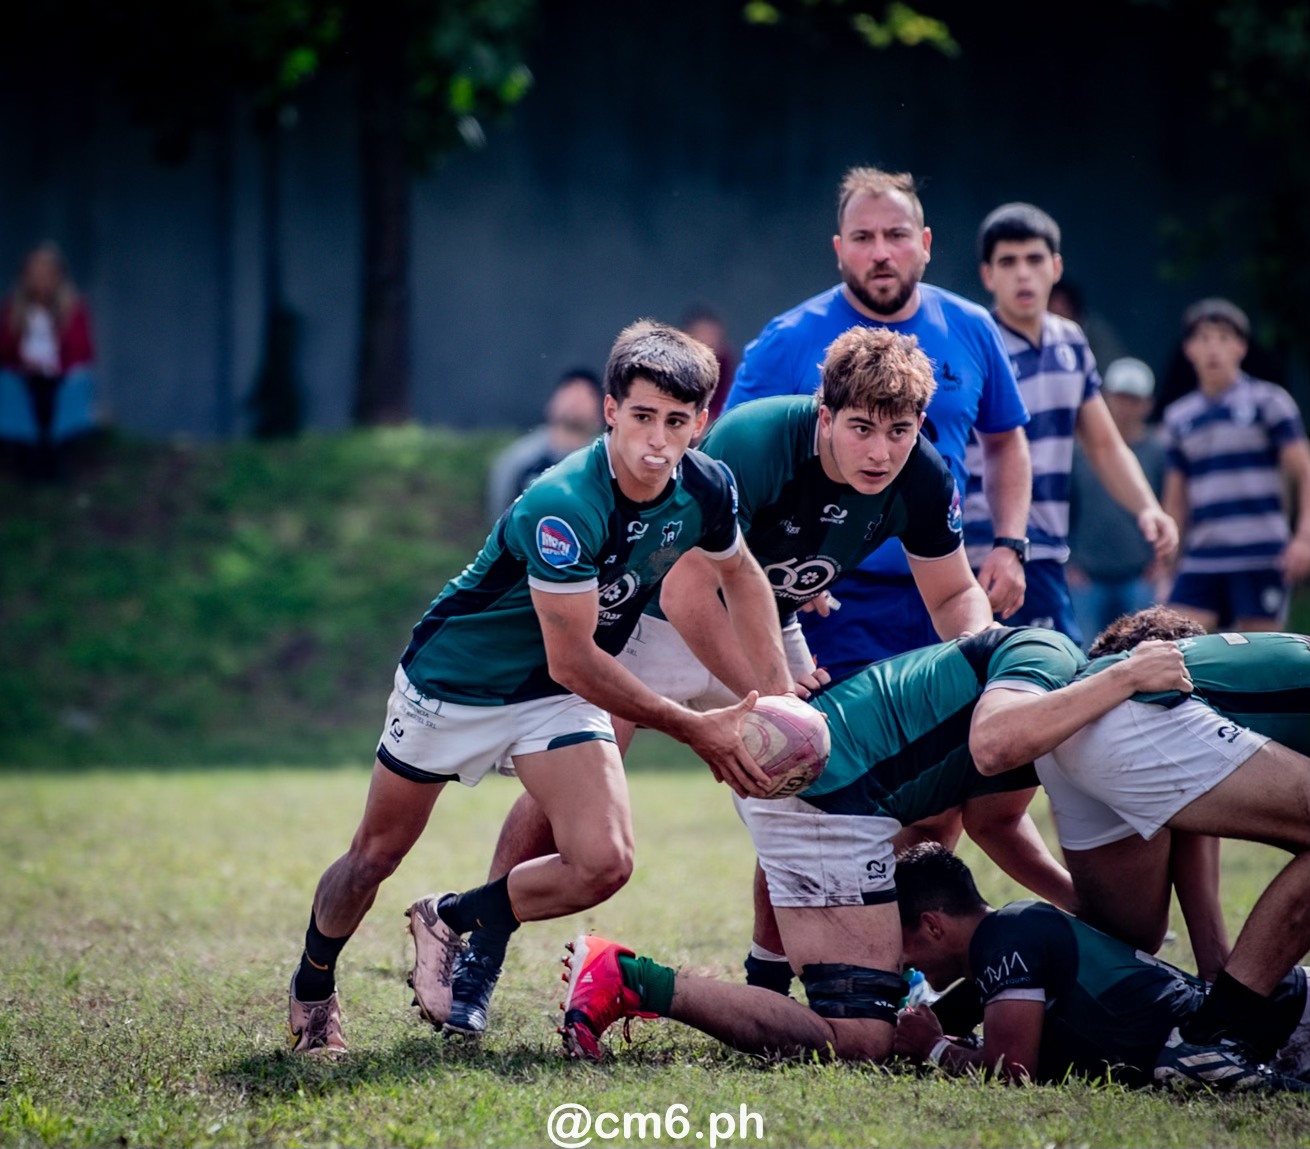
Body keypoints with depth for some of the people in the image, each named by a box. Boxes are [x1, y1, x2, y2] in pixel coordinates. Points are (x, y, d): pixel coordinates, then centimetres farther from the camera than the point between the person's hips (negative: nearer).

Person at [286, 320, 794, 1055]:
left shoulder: (706, 489, -14)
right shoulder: (563, 507, -35)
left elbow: (742, 575, 9)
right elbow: (572, 660, -29)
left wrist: (778, 692, -1)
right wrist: (693, 728, -23)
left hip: (559, 695, 5)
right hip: (454, 681, -5)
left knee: (604, 864, -16)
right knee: (376, 857, 9)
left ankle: (450, 921, 11)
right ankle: (312, 988, 39)